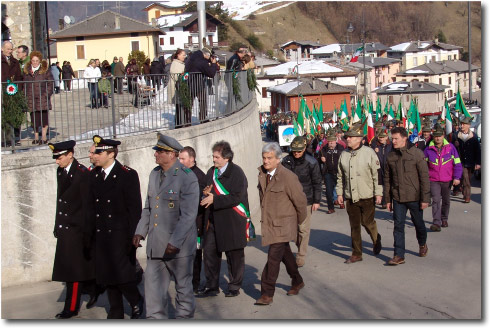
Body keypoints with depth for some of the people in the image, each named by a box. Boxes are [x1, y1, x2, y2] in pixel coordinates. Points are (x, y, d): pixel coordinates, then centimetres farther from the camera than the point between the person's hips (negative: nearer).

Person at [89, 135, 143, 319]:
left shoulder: (128, 175, -8)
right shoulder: (93, 175, 9)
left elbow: (135, 209, -9)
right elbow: (92, 206, 12)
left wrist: (133, 237, -12)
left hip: (121, 235, -6)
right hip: (101, 236, 6)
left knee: (123, 275, -8)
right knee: (107, 277, 10)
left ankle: (136, 302, 19)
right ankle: (116, 314, 22)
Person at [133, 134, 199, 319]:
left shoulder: (187, 177, -14)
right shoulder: (155, 174, 11)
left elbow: (188, 215, -18)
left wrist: (174, 242, -21)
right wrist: (140, 232, 9)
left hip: (178, 247, -6)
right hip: (155, 245, 6)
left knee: (183, 286, 11)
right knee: (153, 287, 6)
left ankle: (184, 318, 27)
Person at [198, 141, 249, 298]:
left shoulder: (236, 173, -11)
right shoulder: (211, 172, 10)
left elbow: (236, 198, -19)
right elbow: (208, 193, 18)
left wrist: (214, 199, -22)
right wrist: (206, 194, -6)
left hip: (233, 221, -6)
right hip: (214, 220, 6)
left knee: (234, 255, 5)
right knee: (210, 251, 5)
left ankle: (234, 286, 19)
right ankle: (211, 286, 17)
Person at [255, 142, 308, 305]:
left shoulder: (288, 176, -18)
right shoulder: (261, 174, 2)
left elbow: (300, 200, -10)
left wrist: (299, 220, 1)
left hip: (282, 224, -7)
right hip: (268, 223, 7)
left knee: (273, 257, -10)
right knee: (285, 254, 20)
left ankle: (267, 293, -3)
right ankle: (297, 282, 39)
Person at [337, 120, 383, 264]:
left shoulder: (369, 153, -8)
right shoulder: (344, 154, 6)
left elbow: (377, 174, -7)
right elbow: (340, 176, 14)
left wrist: (378, 193, -9)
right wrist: (339, 193, 11)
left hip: (366, 197, -4)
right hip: (350, 197, 4)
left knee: (367, 223, 3)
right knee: (354, 226, 7)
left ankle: (376, 240, 35)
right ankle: (356, 254, 16)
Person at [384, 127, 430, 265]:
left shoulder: (416, 153, -9)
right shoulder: (391, 156, 3)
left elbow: (424, 177, -9)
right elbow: (387, 179, 10)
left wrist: (425, 198, -11)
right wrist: (387, 199, 9)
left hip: (414, 197, -3)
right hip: (398, 198, 3)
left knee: (418, 223, 13)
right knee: (398, 225, -3)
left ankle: (422, 244, 41)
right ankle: (399, 255, 1)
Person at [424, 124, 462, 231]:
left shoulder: (451, 147, -2)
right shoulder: (428, 149, -1)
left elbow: (457, 163, 1)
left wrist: (457, 177, -6)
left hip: (447, 180, 1)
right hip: (434, 181, -1)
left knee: (446, 201, 15)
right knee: (436, 200, -13)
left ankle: (444, 219, 35)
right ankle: (436, 223, -17)